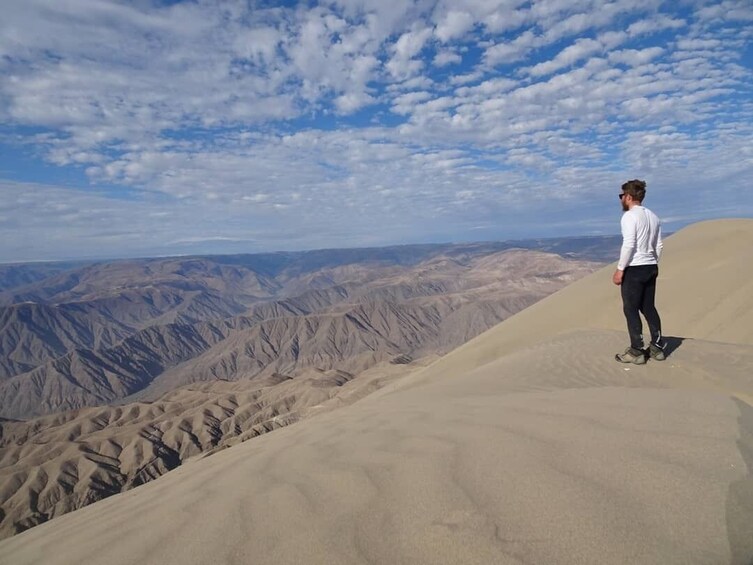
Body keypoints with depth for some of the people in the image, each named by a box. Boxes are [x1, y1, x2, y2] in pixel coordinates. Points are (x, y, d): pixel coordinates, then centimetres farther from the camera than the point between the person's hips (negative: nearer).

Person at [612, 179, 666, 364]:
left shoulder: (629, 216, -12)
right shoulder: (653, 216, 14)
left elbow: (629, 245, -19)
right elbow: (659, 246, 15)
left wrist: (619, 269, -16)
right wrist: (652, 265, 22)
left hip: (634, 269, -8)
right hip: (651, 267, 8)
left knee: (631, 310, -1)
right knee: (648, 307, 15)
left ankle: (636, 351, 2)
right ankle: (657, 347, 19)